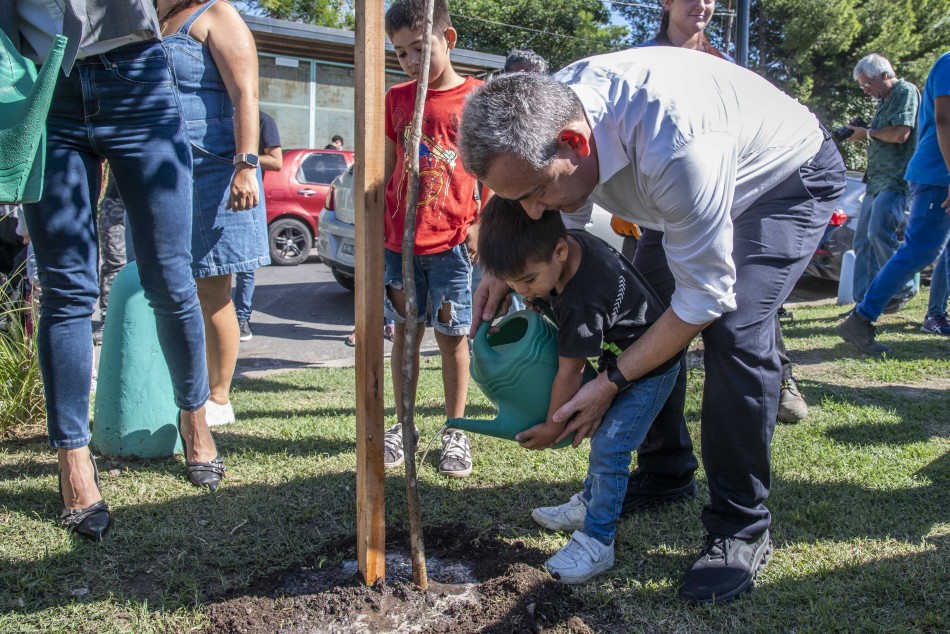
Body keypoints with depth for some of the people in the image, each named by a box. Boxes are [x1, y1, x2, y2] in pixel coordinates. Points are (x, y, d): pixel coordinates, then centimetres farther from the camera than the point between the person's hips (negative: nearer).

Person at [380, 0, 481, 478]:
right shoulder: (396, 99, 9)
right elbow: (386, 167, 13)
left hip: (452, 240, -3)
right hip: (399, 238, 3)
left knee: (452, 335, 3)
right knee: (406, 331, 10)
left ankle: (455, 432, 14)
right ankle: (402, 425, 21)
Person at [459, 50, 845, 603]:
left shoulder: (674, 146, -45)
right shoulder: (549, 107, -22)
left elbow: (705, 297, -33)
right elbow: (523, 177, 4)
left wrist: (612, 383, -26)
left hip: (790, 179, -7)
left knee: (735, 330, -25)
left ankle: (741, 530, -9)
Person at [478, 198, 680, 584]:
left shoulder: (583, 303, -39)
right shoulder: (569, 241, -16)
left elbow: (570, 371, -26)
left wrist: (552, 427, -13)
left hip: (650, 368, -10)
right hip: (620, 360, 10)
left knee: (609, 447, -13)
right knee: (603, 434, 20)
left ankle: (597, 543, -4)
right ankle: (588, 504, 35)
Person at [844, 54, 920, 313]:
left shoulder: (906, 92, -6)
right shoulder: (884, 101, 23)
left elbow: (900, 134, -18)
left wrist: (867, 133, -4)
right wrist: (860, 135, 9)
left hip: (896, 180, -10)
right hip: (877, 181, 10)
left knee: (879, 231, -22)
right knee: (862, 241, 4)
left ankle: (903, 289, -6)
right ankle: (864, 302, 7)